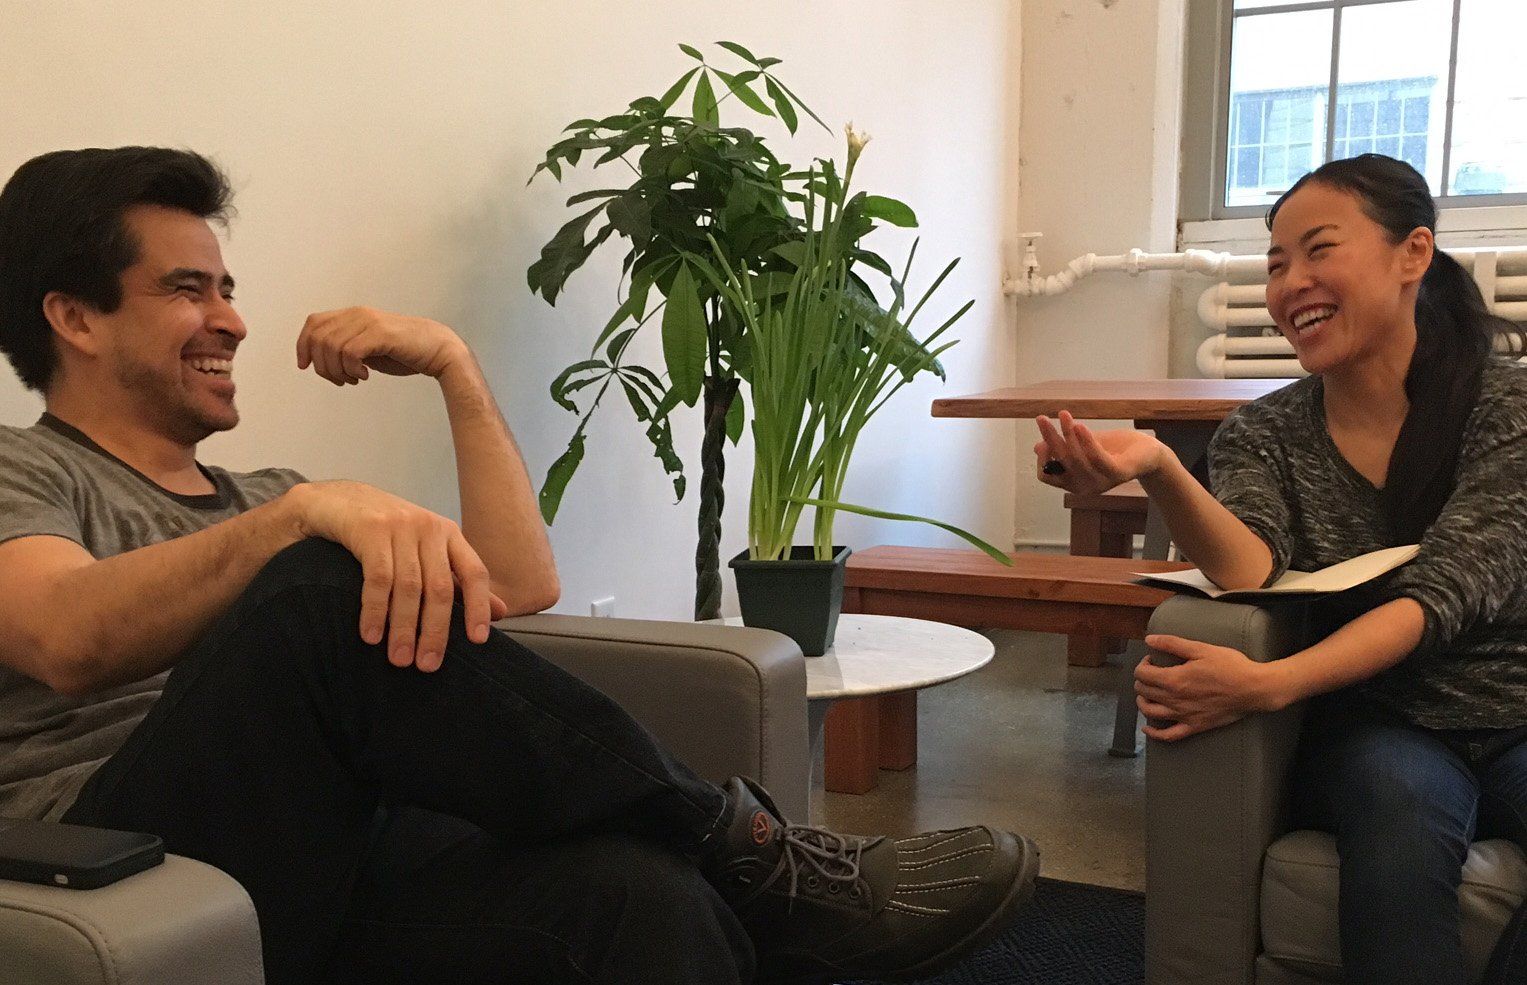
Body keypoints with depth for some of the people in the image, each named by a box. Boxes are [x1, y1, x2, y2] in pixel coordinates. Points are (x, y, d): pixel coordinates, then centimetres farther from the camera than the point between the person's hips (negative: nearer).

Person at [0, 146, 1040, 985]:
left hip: (339, 867, 4)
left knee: (638, 894, -30)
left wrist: (457, 367, 11)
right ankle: (751, 857, -24)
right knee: (327, 595, -32)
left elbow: (523, 584, 16)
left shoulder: (262, 495, 28)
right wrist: (308, 514, -30)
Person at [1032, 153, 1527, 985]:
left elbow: (1447, 590, -17)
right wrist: (1158, 470, -37)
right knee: (1399, 799, -35)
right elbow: (1250, 570, -17)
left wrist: (1268, 685, -31)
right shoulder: (1263, 434, 2)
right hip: (1377, 727, 0)